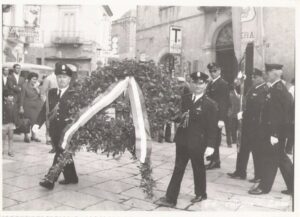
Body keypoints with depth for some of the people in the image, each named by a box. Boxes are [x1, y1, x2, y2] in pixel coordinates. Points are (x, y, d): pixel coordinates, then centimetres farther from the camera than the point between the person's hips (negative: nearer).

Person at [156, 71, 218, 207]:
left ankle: (201, 194, 36)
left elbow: (212, 127, -11)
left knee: (198, 169, 14)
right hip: (182, 140, 5)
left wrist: (210, 145, -14)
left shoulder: (210, 104, -9)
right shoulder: (184, 99, 5)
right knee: (178, 169, 9)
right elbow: (177, 115, 16)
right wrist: (179, 117, -5)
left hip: (197, 142, -4)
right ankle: (170, 199, 15)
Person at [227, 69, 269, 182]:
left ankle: (259, 175, 18)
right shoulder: (253, 89, 12)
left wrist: (243, 114, -18)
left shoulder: (264, 90, -15)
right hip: (248, 123, 9)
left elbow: (257, 107, -21)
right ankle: (240, 172, 26)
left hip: (257, 125, -9)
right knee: (243, 148, 14)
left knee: (257, 151, 3)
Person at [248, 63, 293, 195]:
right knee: (281, 157, 17)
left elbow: (277, 113, -23)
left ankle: (264, 187, 16)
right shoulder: (281, 88, 11)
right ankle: (292, 186, 25)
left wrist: (274, 134, -23)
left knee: (270, 158, 3)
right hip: (278, 130, 10)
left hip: (274, 130, -10)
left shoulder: (277, 89, -19)